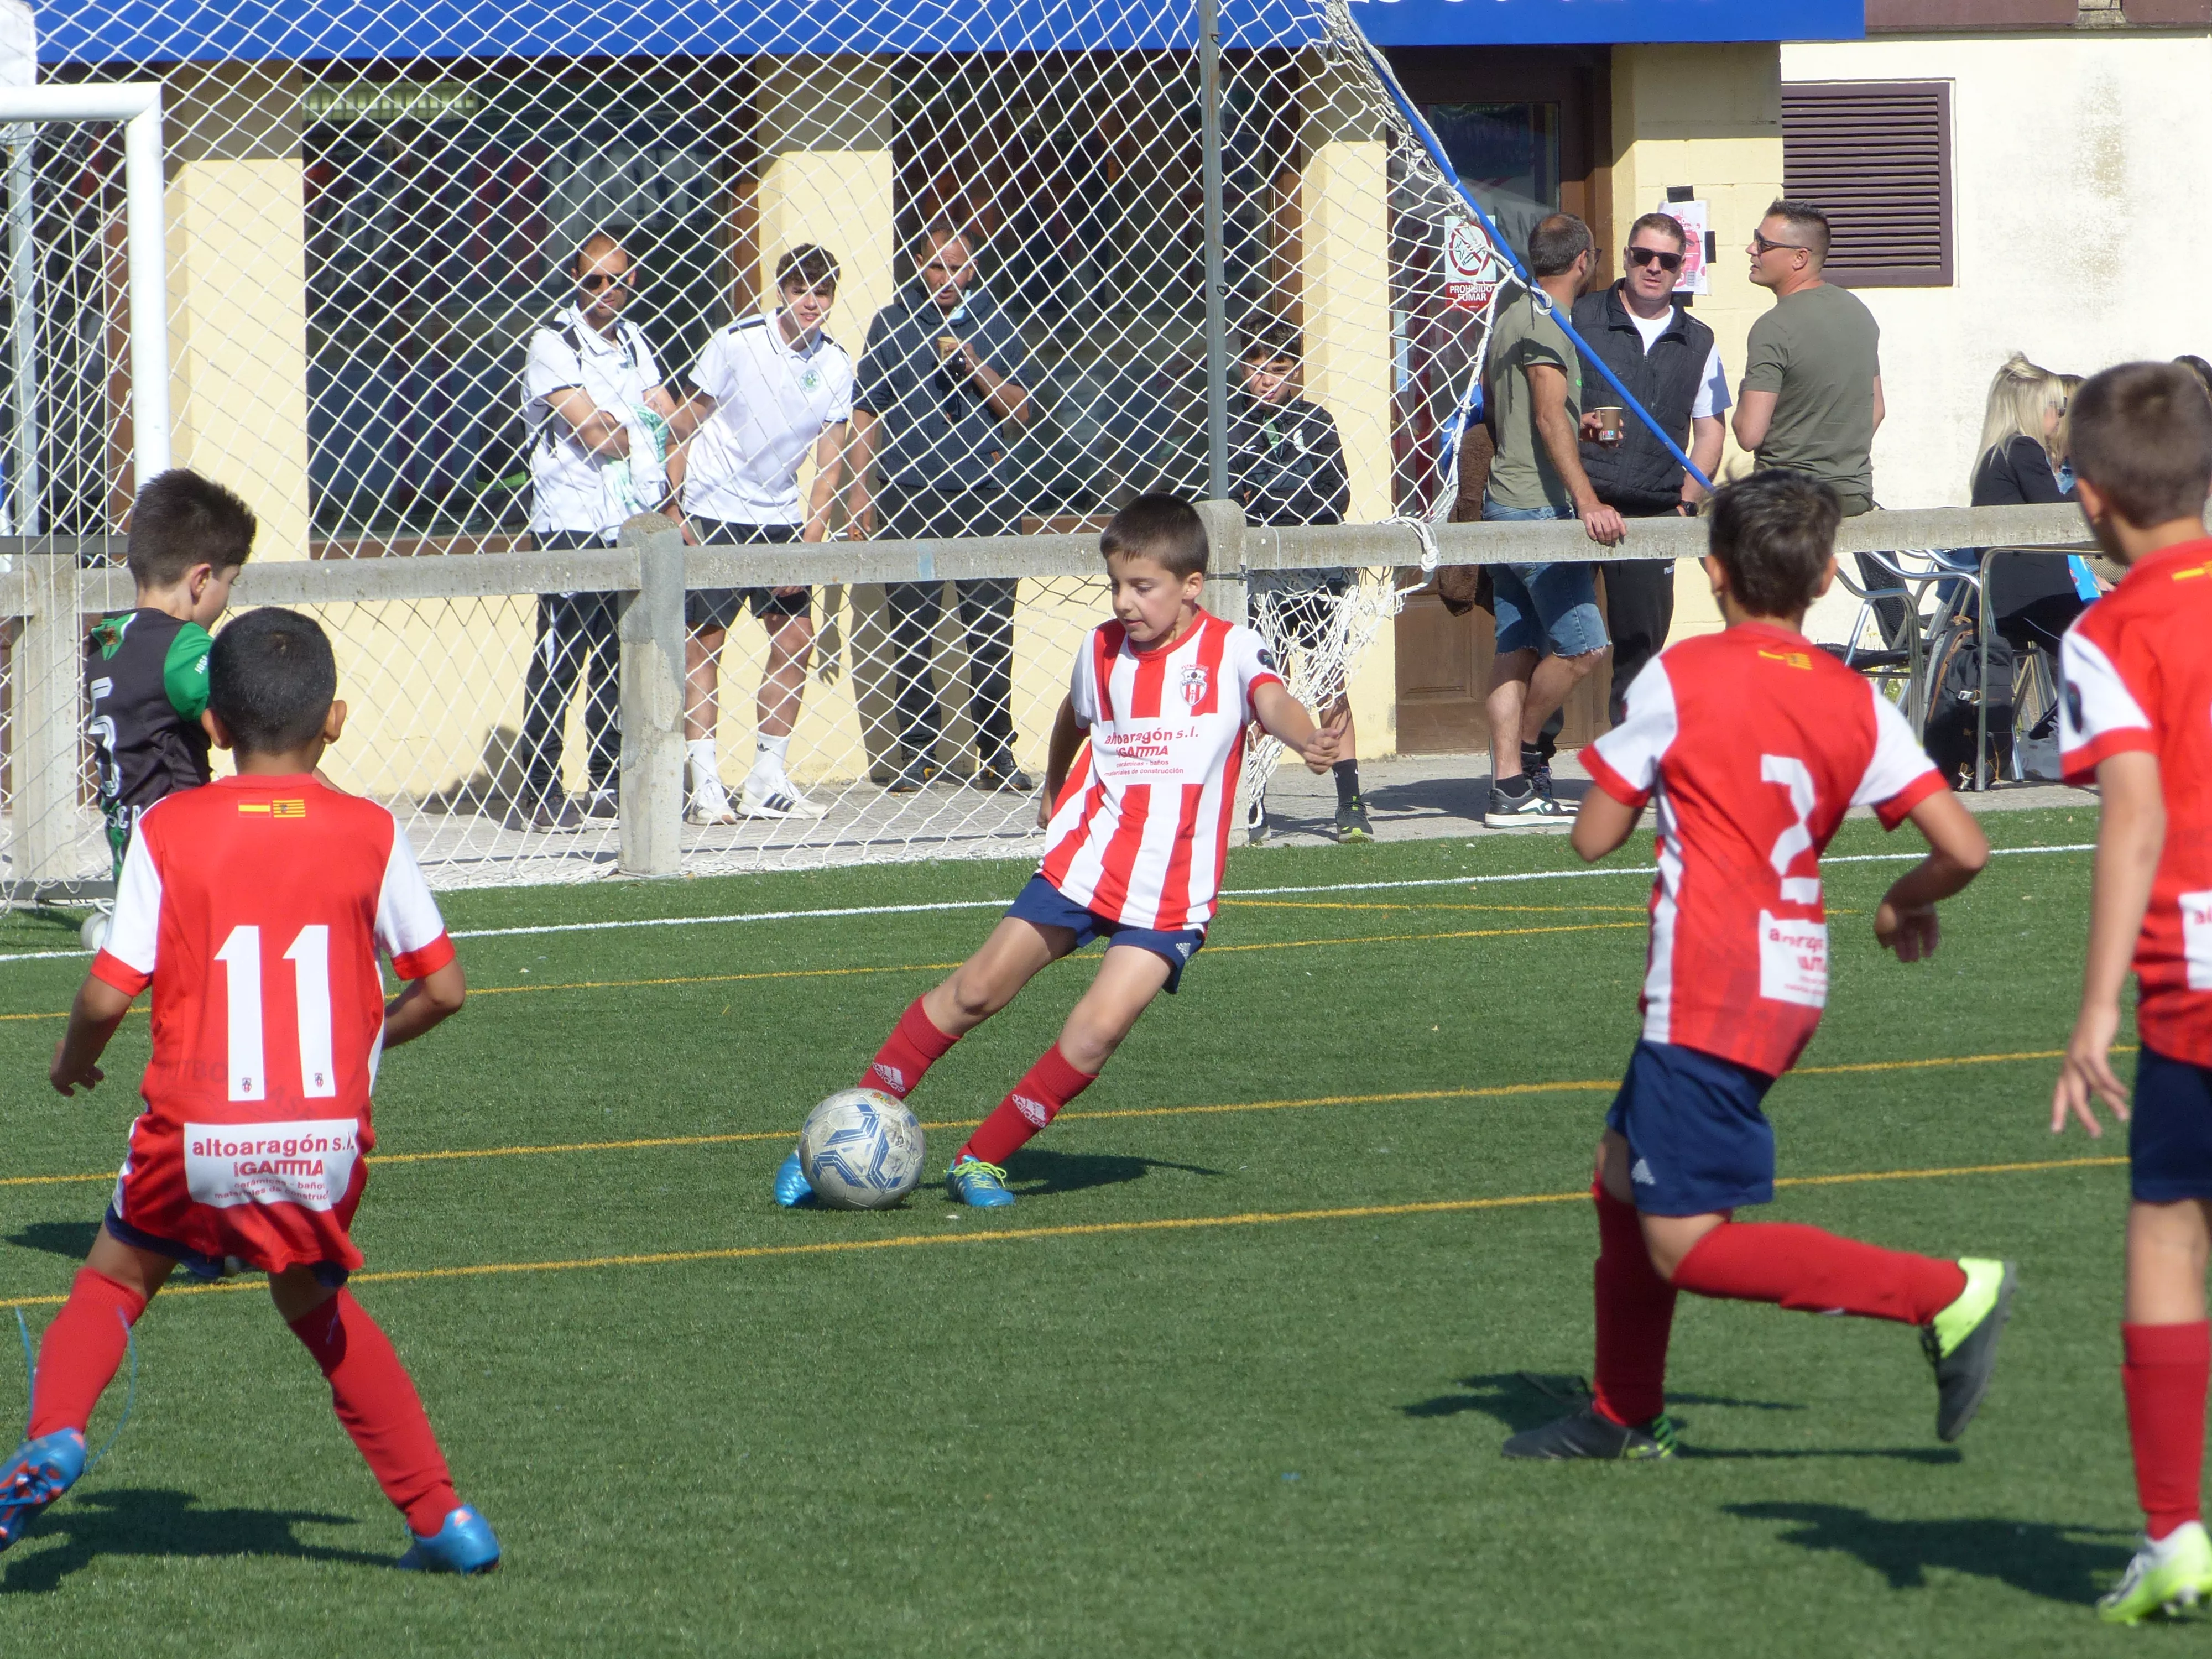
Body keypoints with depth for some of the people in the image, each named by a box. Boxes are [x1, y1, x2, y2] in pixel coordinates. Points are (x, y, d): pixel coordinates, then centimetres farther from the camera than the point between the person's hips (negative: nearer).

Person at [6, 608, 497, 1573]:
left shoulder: (169, 830, -3)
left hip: (198, 1136, -2)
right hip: (329, 1134, 2)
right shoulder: (370, 834, 2)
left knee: (115, 1282, 22)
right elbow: (441, 988, 7)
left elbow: (110, 992, -7)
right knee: (316, 1305, 26)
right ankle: (441, 1520, 22)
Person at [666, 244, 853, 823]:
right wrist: (675, 512, -11)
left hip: (780, 516, 5)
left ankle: (767, 782, 12)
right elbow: (686, 423, -6)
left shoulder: (835, 365, 0)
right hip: (714, 511, -5)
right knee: (703, 642, -7)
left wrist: (811, 539, -8)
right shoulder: (736, 343, -12)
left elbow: (830, 460, 2)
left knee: (796, 640, 2)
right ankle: (706, 787, -5)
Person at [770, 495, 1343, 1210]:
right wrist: (1054, 789, 35)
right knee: (977, 990, 3)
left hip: (1170, 894, -3)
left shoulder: (1231, 651, -10)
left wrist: (1309, 740, -51)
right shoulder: (1103, 650, 3)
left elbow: (1271, 700, -31)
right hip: (1084, 860, 3)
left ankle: (981, 1160, 0)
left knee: (1098, 1029, -16)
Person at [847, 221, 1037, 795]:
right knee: (911, 630, -1)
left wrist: (975, 366, -8)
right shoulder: (892, 324, 10)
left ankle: (996, 752, 5)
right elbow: (867, 411, 11)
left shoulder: (995, 325, 10)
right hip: (908, 497, 0)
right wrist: (859, 486, 2)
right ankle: (916, 752, 5)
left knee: (991, 630, -1)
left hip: (985, 495, 0)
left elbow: (1020, 412, 7)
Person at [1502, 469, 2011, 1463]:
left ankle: (1949, 1295, -15)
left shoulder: (1679, 678, -9)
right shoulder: (1856, 704, 3)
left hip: (1709, 997, -8)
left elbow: (1593, 838, -5)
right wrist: (1903, 906, 17)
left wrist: (1647, 784, 16)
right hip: (1793, 981, 8)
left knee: (1687, 1245, -7)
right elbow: (1964, 849, -4)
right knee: (1624, 1176, 22)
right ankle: (1623, 1418, 29)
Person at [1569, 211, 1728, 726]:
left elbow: (1709, 431, 14)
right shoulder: (1579, 319, 7)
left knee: (1641, 643, 1)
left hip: (1653, 512, 2)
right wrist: (1576, 422, -15)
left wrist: (1685, 503, 2)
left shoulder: (1698, 343, 14)